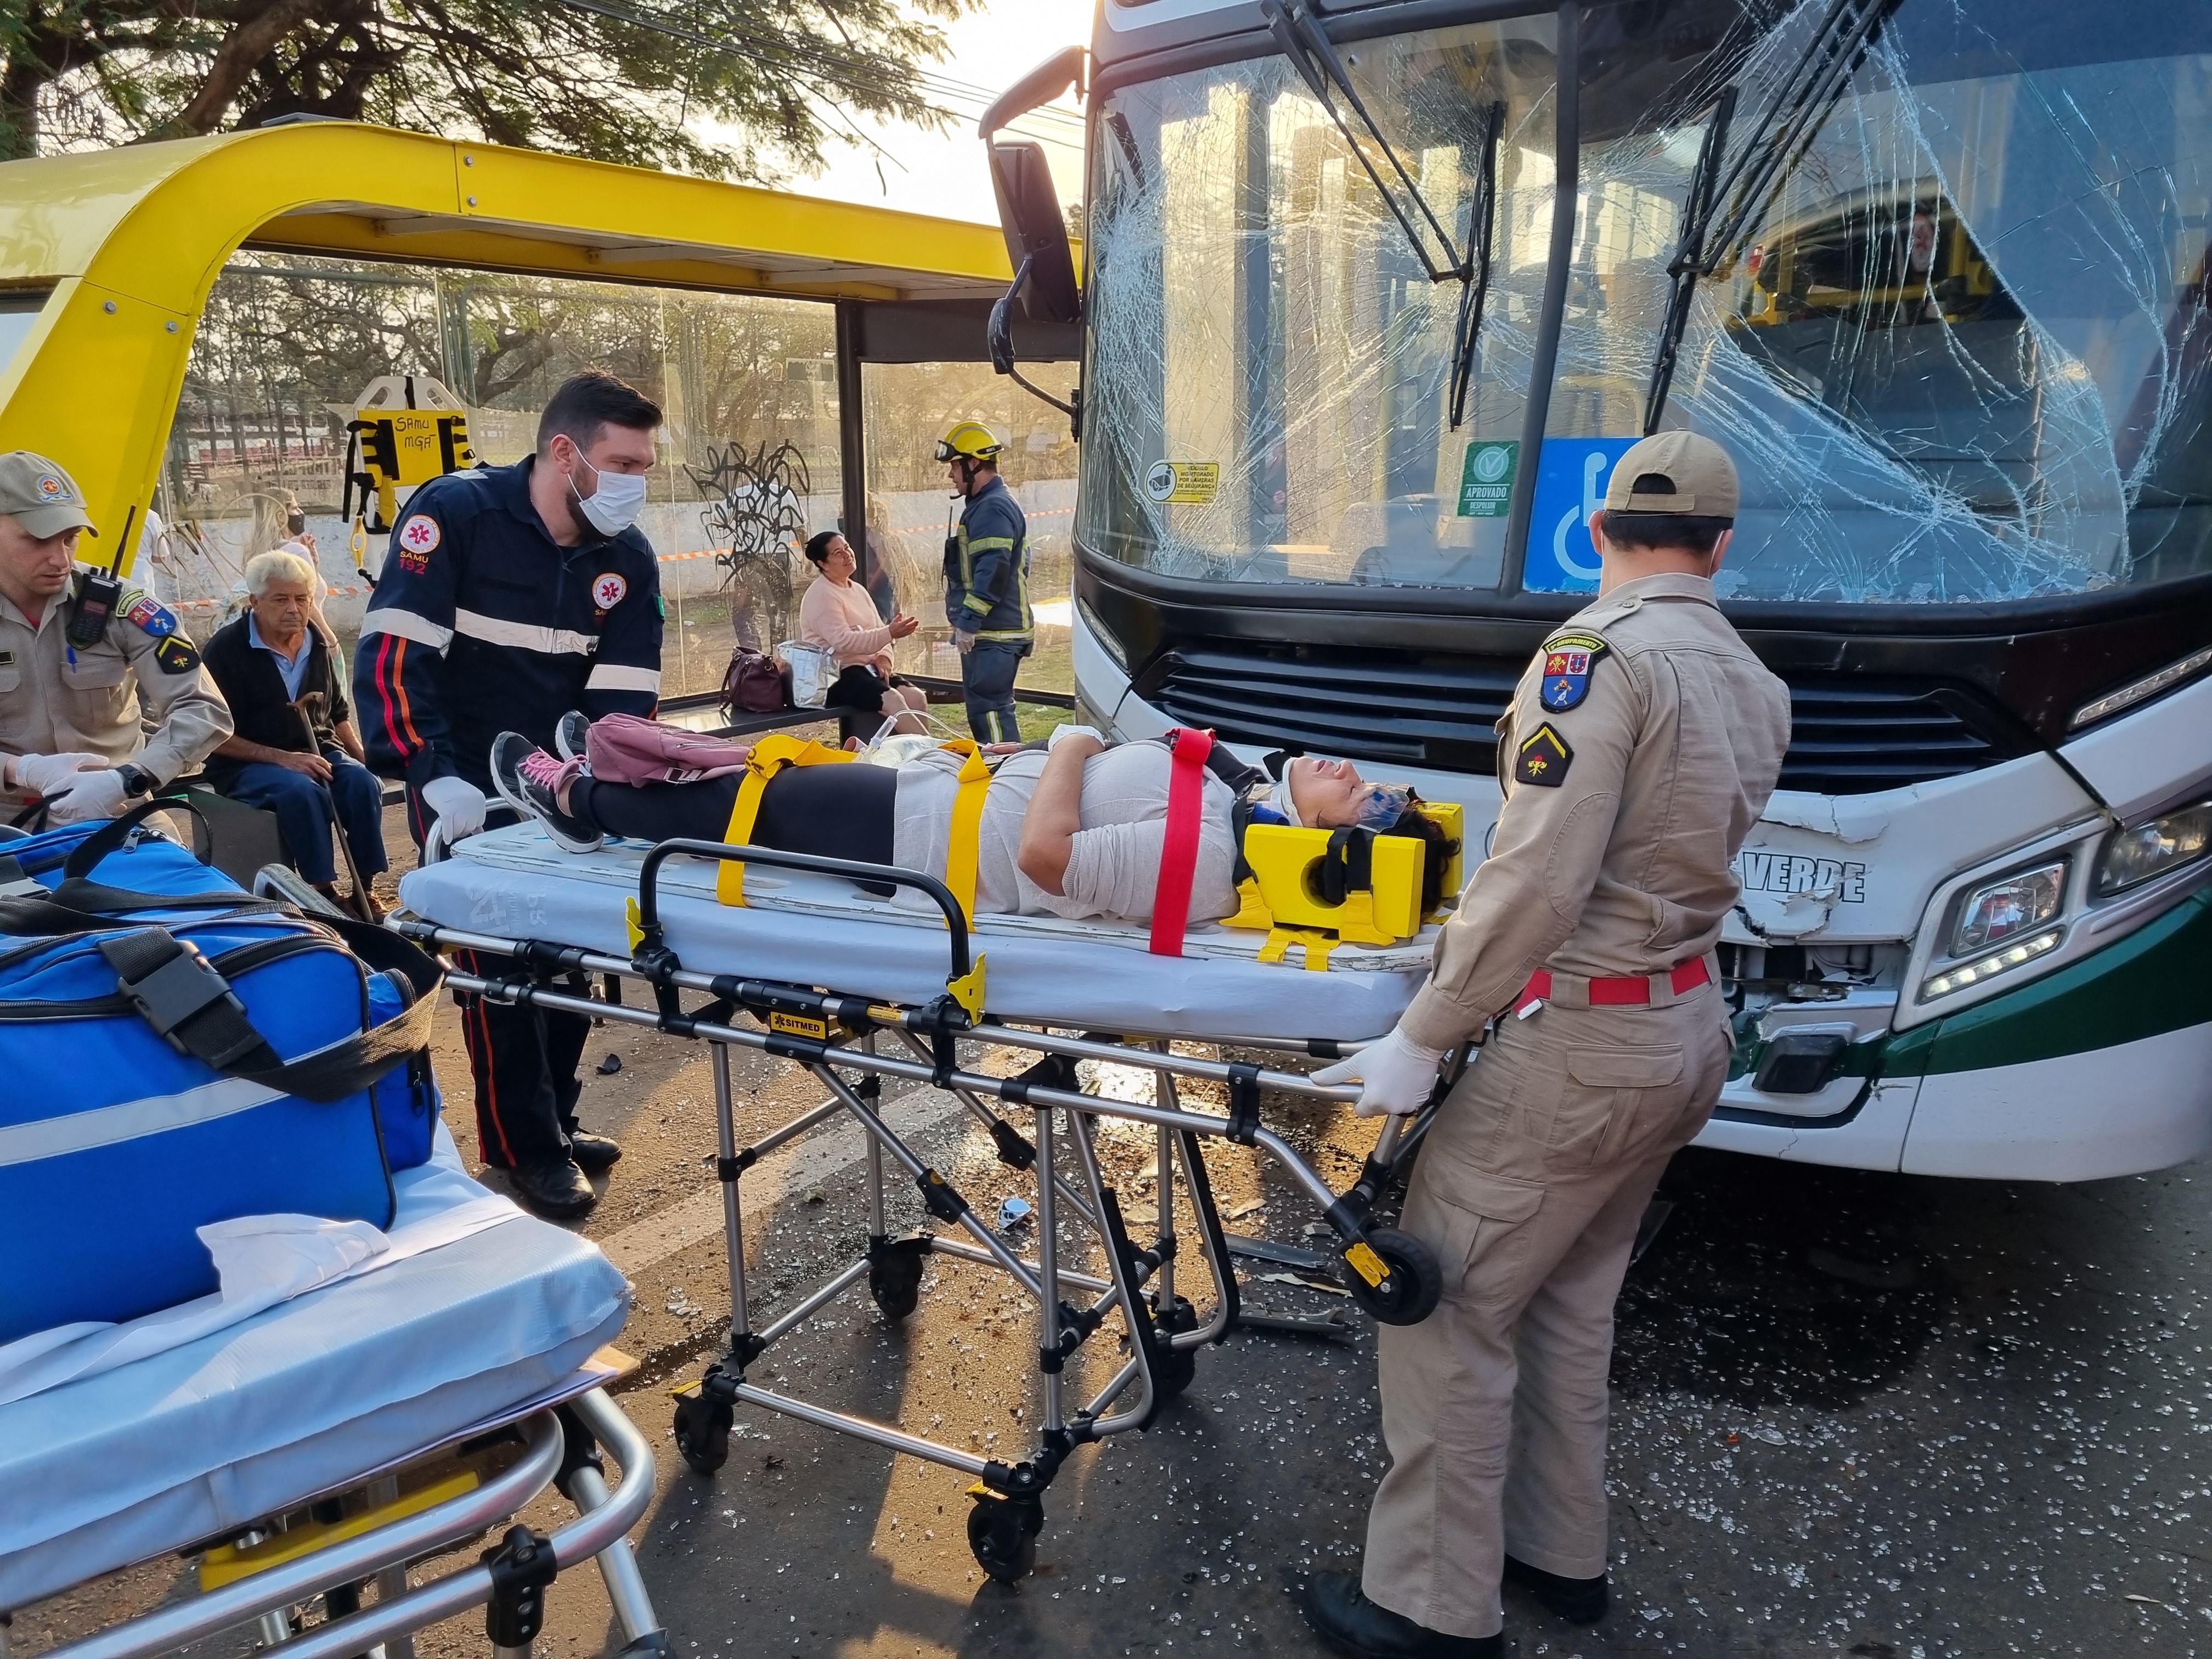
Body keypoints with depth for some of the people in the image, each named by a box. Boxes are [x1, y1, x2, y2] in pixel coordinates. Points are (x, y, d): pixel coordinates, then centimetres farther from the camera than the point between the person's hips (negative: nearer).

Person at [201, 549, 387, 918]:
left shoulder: (317, 644, 11)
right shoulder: (227, 648, -6)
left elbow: (338, 715, 22)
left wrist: (362, 757, 4)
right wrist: (282, 759, -21)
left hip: (317, 751, 5)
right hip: (247, 762, -5)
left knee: (363, 783, -26)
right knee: (303, 791, -36)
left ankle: (363, 892, -23)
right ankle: (324, 891, -30)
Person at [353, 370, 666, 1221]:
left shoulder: (627, 557, -3)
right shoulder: (454, 513, -18)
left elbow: (623, 694, -6)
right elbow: (392, 654, -24)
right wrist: (435, 777, -33)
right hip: (467, 788, -5)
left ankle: (553, 1117, 28)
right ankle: (524, 1146, 10)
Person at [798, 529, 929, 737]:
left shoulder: (858, 590, 18)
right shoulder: (821, 596, -10)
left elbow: (878, 630, 18)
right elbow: (843, 641, -21)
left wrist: (884, 656, -5)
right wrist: (890, 633, -27)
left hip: (867, 668, 8)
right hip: (837, 676, -8)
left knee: (916, 697, -16)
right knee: (893, 701, -30)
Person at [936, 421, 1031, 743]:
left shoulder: (992, 508, -15)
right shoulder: (984, 505, 20)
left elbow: (992, 573, -25)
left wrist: (968, 622, -23)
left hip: (994, 635, -11)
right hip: (988, 632, 11)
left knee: (990, 708, -11)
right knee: (982, 707, 16)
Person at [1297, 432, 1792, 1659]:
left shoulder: (1601, 651, -16)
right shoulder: (1757, 687, 8)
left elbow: (1539, 878, -24)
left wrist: (1422, 1037, -18)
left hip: (1583, 1044, -8)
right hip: (1690, 1026, 9)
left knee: (1446, 1307, 3)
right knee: (1566, 1301, 21)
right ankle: (1558, 1556, 34)